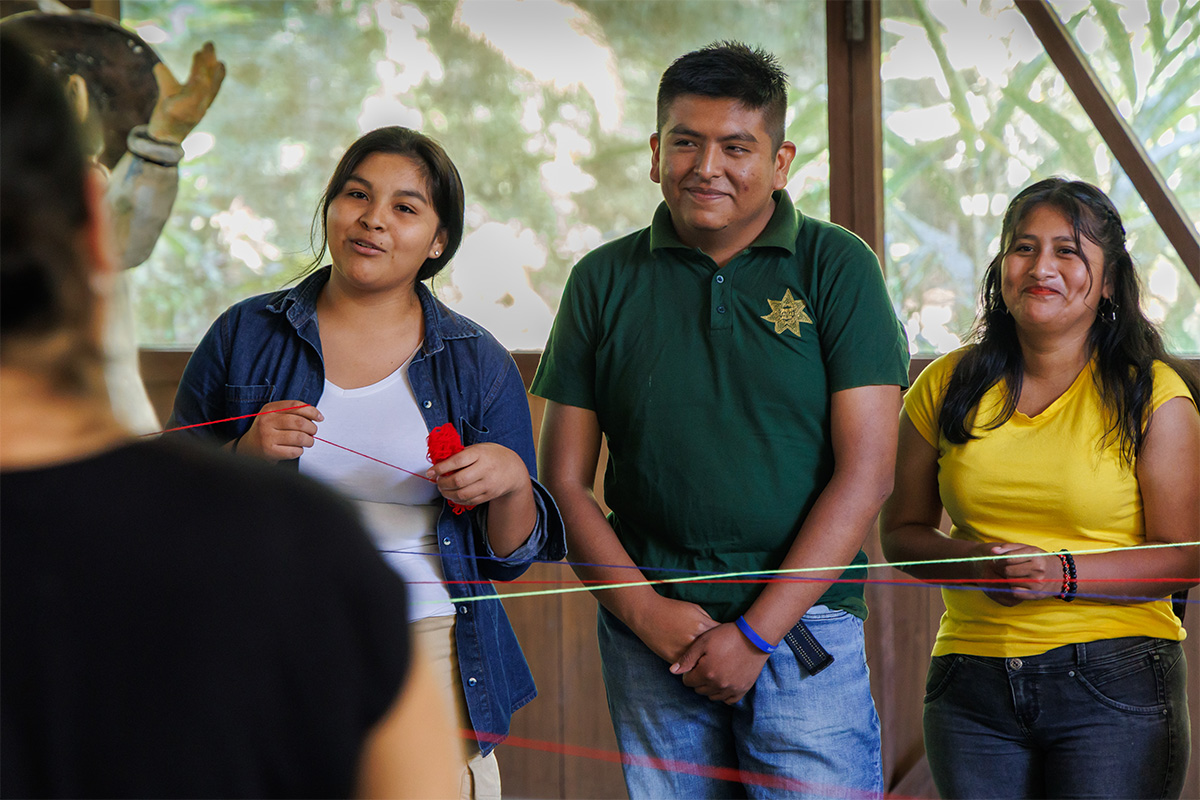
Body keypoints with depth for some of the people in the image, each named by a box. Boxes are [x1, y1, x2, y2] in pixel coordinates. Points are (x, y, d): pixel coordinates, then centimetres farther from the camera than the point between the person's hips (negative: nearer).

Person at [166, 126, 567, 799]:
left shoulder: (479, 365, 6)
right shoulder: (244, 337, 5)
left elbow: (511, 557, 7)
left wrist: (512, 481, -13)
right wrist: (245, 457, -11)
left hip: (428, 650, 0)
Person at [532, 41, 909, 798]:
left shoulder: (837, 267, 1)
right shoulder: (604, 280, 8)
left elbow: (866, 471, -4)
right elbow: (566, 479, 8)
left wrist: (757, 632, -9)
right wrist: (646, 612, -5)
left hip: (802, 626, -2)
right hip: (651, 635, 2)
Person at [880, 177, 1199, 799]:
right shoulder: (947, 388, 9)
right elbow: (901, 532, 12)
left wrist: (1064, 574, -18)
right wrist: (977, 561, -9)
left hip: (1114, 683, -3)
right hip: (972, 687, 3)